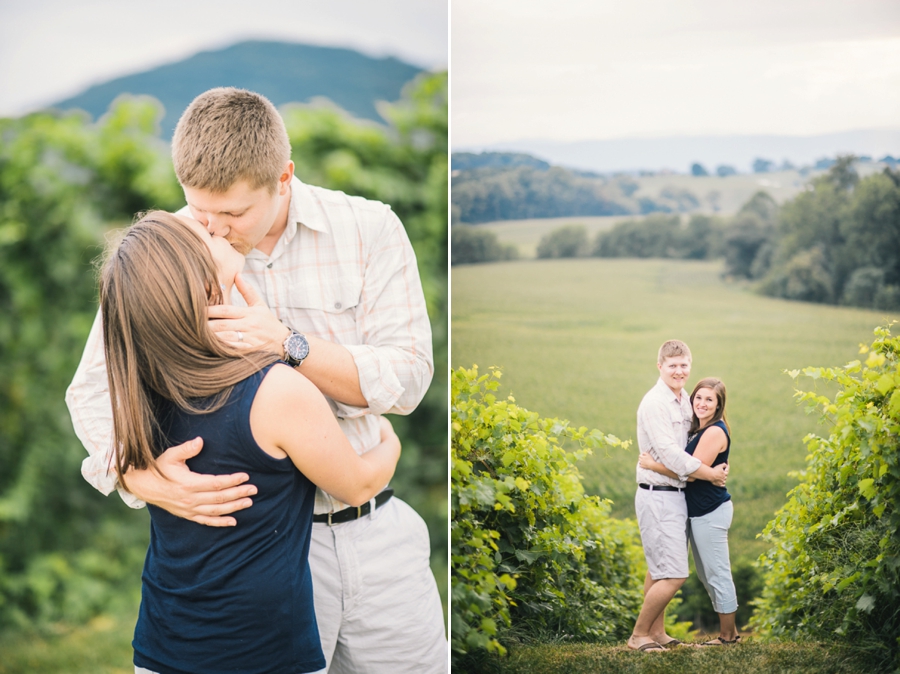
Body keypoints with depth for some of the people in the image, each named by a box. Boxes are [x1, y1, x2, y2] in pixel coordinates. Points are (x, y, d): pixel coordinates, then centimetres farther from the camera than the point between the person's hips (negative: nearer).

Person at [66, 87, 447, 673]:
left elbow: (408, 377, -9)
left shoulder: (368, 229, -5)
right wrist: (146, 478, -23)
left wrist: (288, 343, -24)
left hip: (375, 532, 2)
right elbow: (94, 389, -3)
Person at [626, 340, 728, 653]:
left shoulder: (684, 401, 12)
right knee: (674, 575, -9)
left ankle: (657, 632, 26)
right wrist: (710, 474, -12)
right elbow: (669, 454, -20)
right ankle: (639, 635, 4)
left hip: (676, 494, 9)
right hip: (658, 496, -9)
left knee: (658, 570, 17)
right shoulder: (654, 403, -16)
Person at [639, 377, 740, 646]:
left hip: (711, 512, -10)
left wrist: (652, 465, -17)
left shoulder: (715, 432, -17)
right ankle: (729, 631, 27)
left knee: (717, 573, -1)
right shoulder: (696, 429, 12)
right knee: (706, 574, 17)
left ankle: (728, 635, 10)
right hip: (698, 511, 10)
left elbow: (692, 472, -22)